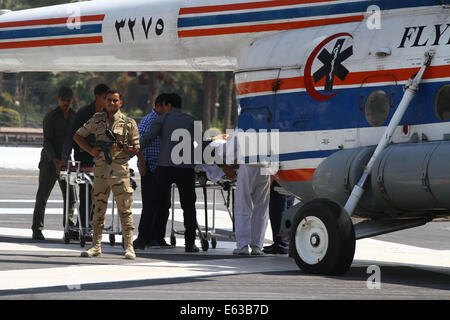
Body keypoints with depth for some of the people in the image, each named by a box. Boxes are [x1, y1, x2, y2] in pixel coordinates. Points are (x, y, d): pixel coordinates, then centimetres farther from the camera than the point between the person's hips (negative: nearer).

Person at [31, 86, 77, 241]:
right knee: (43, 195, -2)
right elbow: (47, 142, -14)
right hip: (49, 160, -5)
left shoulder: (75, 116, 8)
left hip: (66, 160, 5)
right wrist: (55, 161, -26)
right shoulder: (51, 117, -10)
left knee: (70, 196, 2)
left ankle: (70, 228, 9)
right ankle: (37, 229, 1)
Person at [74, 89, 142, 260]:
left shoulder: (129, 123, 5)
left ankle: (129, 247, -2)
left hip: (120, 169, -2)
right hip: (100, 168, 2)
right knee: (99, 208, 6)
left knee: (124, 209, -4)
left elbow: (136, 148, 6)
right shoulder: (96, 120, 10)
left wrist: (123, 148, -13)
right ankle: (96, 246, 12)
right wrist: (91, 150, 3)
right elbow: (78, 136, 17)